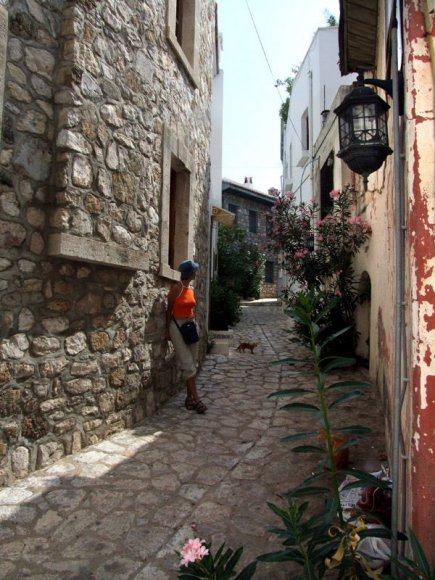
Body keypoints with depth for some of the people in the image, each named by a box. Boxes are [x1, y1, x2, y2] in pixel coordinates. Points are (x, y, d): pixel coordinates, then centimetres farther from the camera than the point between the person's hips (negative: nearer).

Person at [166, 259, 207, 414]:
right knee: (187, 364, -7)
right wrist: (168, 329, -6)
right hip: (177, 326, -7)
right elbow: (169, 309, -6)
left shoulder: (191, 289, 11)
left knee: (192, 363, 7)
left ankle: (189, 397, 15)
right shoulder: (177, 288, -10)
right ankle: (196, 398, -4)